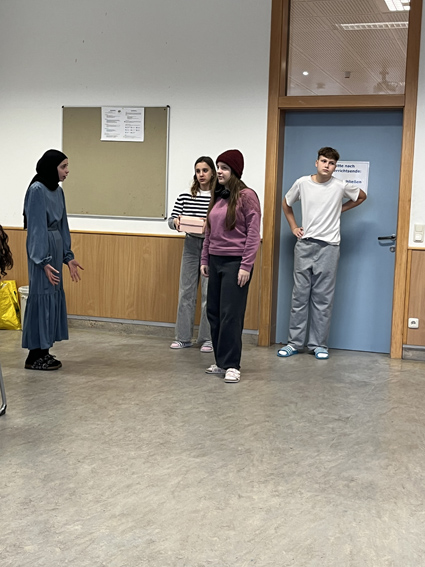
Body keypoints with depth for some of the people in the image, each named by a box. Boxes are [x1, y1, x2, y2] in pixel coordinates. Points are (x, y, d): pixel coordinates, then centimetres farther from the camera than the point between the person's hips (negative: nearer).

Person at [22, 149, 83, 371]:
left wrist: (68, 256, 14)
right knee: (42, 296, -5)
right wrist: (44, 261, -20)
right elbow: (36, 228, -17)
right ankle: (35, 355, 3)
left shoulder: (58, 191, 12)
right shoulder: (37, 190, -13)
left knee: (54, 296, 10)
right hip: (42, 250, -9)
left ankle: (44, 350, 19)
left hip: (55, 248, 9)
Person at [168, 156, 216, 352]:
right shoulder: (185, 197, 5)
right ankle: (183, 337, 16)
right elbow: (171, 220, 6)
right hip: (191, 246, 3)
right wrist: (176, 221, -16)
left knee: (209, 294, 1)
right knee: (185, 292, 6)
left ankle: (207, 339, 12)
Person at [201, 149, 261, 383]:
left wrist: (246, 266, -14)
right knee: (214, 313, 8)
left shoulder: (246, 196, -8)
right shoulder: (217, 196, 13)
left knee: (231, 315, -6)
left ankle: (232, 365, 2)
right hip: (215, 261, 7)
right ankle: (221, 362, 18)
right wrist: (205, 260, 15)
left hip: (235, 262, -7)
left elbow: (253, 234, -10)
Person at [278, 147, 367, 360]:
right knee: (299, 296, 5)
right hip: (304, 245, 2)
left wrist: (340, 210, 7)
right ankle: (294, 342, 12)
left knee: (323, 298, 2)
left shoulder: (340, 187, -3)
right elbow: (286, 204, 18)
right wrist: (293, 227, 10)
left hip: (329, 247, -1)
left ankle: (318, 344, 11)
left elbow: (361, 196, 16)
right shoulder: (302, 183, 1)